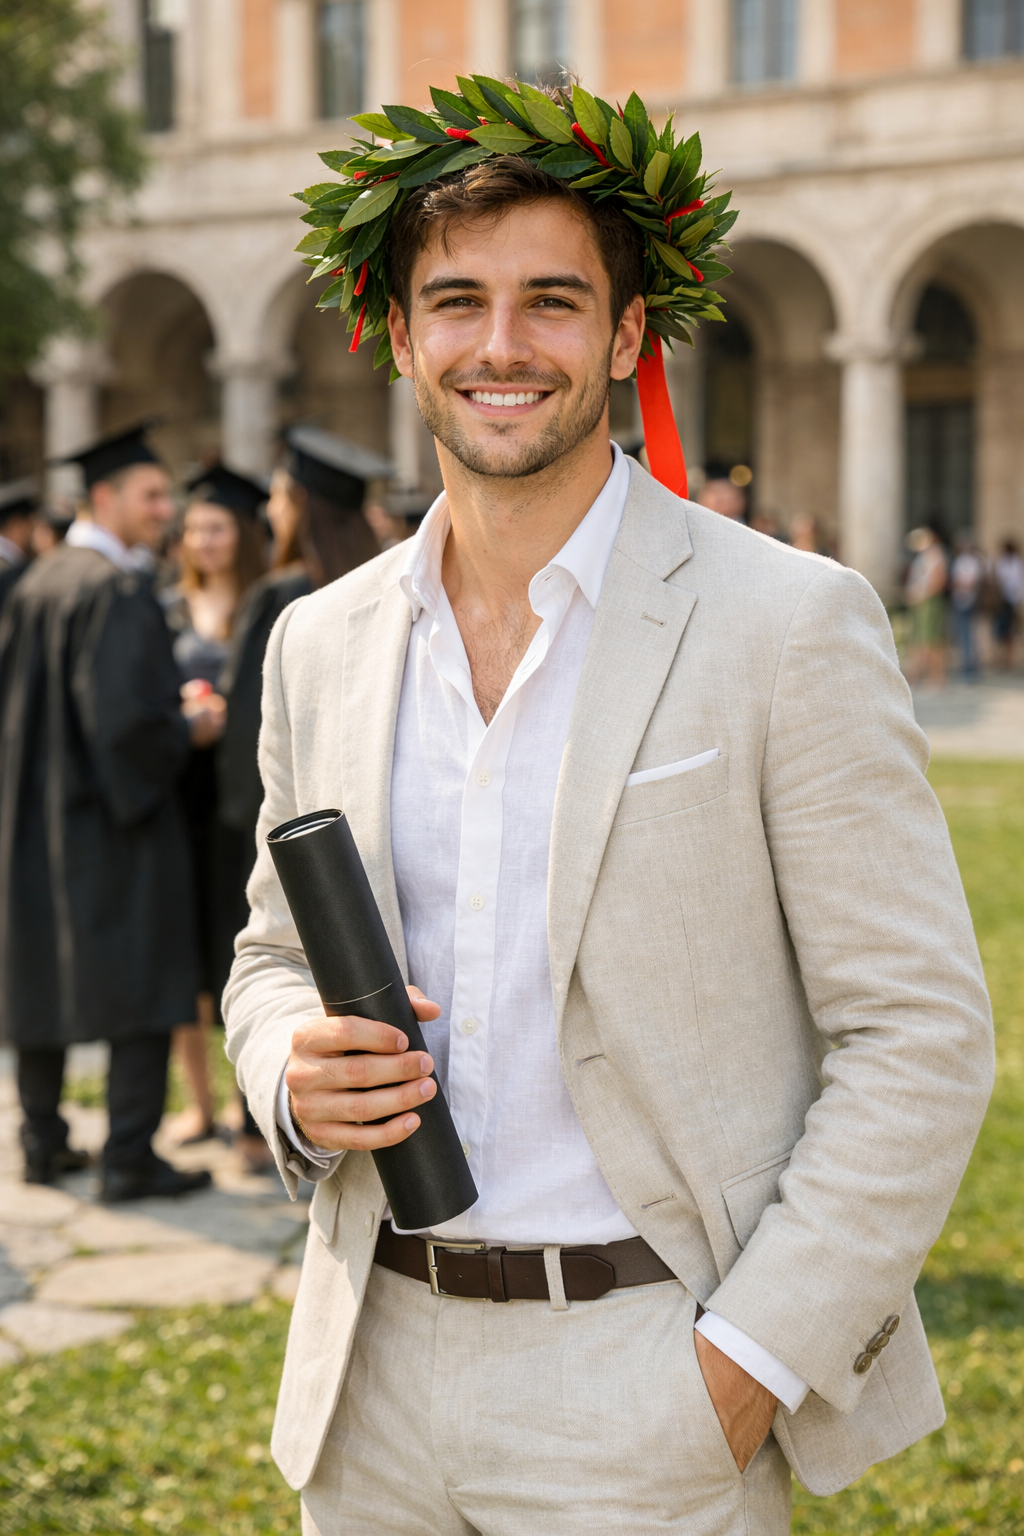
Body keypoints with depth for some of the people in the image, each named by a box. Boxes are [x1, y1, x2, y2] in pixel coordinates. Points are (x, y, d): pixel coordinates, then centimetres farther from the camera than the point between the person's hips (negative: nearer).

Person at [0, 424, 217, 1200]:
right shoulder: (117, 590, -17)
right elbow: (125, 715, -25)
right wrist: (189, 729, -7)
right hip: (113, 817, -9)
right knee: (141, 986, -1)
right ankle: (129, 1157, -1)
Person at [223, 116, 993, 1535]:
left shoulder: (791, 624, -9)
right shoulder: (321, 644, 6)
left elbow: (921, 1033, -9)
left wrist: (750, 1363, -14)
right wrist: (297, 1078, -5)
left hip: (645, 1388, -4)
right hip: (378, 1365, 5)